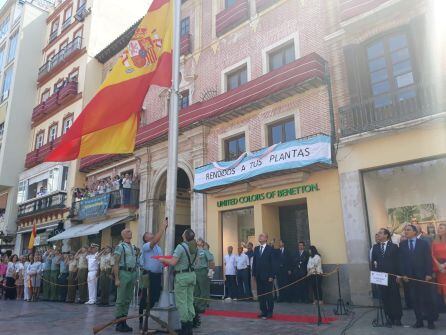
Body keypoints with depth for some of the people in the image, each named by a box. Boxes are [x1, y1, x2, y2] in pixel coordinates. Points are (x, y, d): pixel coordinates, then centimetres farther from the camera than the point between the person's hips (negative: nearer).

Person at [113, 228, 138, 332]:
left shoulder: (134, 247, 15)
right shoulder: (120, 247, -4)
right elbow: (116, 264, -8)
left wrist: (135, 276, 12)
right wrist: (116, 279, -14)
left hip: (132, 273, 7)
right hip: (123, 273, -6)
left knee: (128, 299, 11)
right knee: (121, 299, -1)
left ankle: (124, 322, 20)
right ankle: (119, 324, 7)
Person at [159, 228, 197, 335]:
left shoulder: (181, 246, -17)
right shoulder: (194, 247, 6)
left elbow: (173, 262, -21)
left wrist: (163, 259, -4)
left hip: (182, 276, -7)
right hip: (191, 274, 7)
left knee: (181, 302, 0)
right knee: (190, 301, 12)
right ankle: (190, 326, 19)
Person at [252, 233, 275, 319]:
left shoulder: (270, 249, -6)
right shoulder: (256, 248, 11)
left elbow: (272, 263, -9)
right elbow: (254, 262, 12)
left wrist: (271, 276, -12)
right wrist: (254, 274, 7)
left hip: (267, 276, -5)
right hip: (258, 276, 5)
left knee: (268, 294, 2)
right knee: (260, 294, 9)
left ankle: (269, 312, 11)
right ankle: (263, 311, 19)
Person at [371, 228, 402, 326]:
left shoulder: (394, 246, 0)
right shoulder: (375, 247, 10)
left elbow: (397, 262, -3)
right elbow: (373, 261, 9)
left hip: (392, 276, -3)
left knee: (395, 297, 5)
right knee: (384, 298, 5)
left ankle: (397, 318, 18)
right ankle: (389, 318, 15)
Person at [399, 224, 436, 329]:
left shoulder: (424, 243, 1)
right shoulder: (402, 244, 7)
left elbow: (428, 259, -2)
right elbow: (401, 260, 4)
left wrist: (429, 274, -9)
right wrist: (403, 274, -3)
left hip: (423, 275, -2)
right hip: (409, 276, 2)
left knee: (427, 298, 5)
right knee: (414, 299, 5)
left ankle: (430, 320, 16)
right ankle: (419, 320, 13)